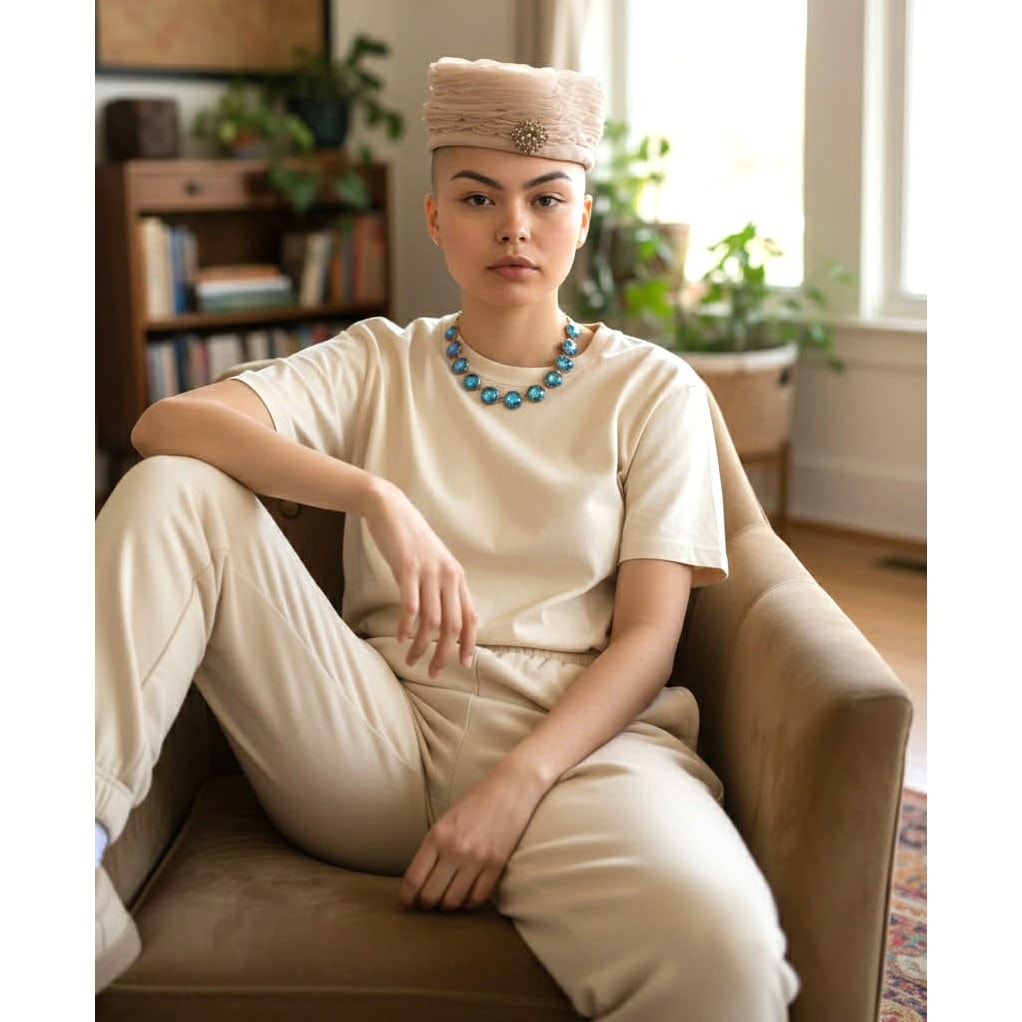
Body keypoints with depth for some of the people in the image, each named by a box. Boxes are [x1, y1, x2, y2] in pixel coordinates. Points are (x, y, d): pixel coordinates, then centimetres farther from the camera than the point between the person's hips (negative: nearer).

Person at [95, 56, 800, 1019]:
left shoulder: (651, 389, 9)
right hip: (380, 739, 3)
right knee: (172, 488, -15)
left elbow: (648, 634, 0)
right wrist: (378, 495, -22)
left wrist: (515, 785, -18)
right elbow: (165, 422, -5)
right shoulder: (378, 363, 12)